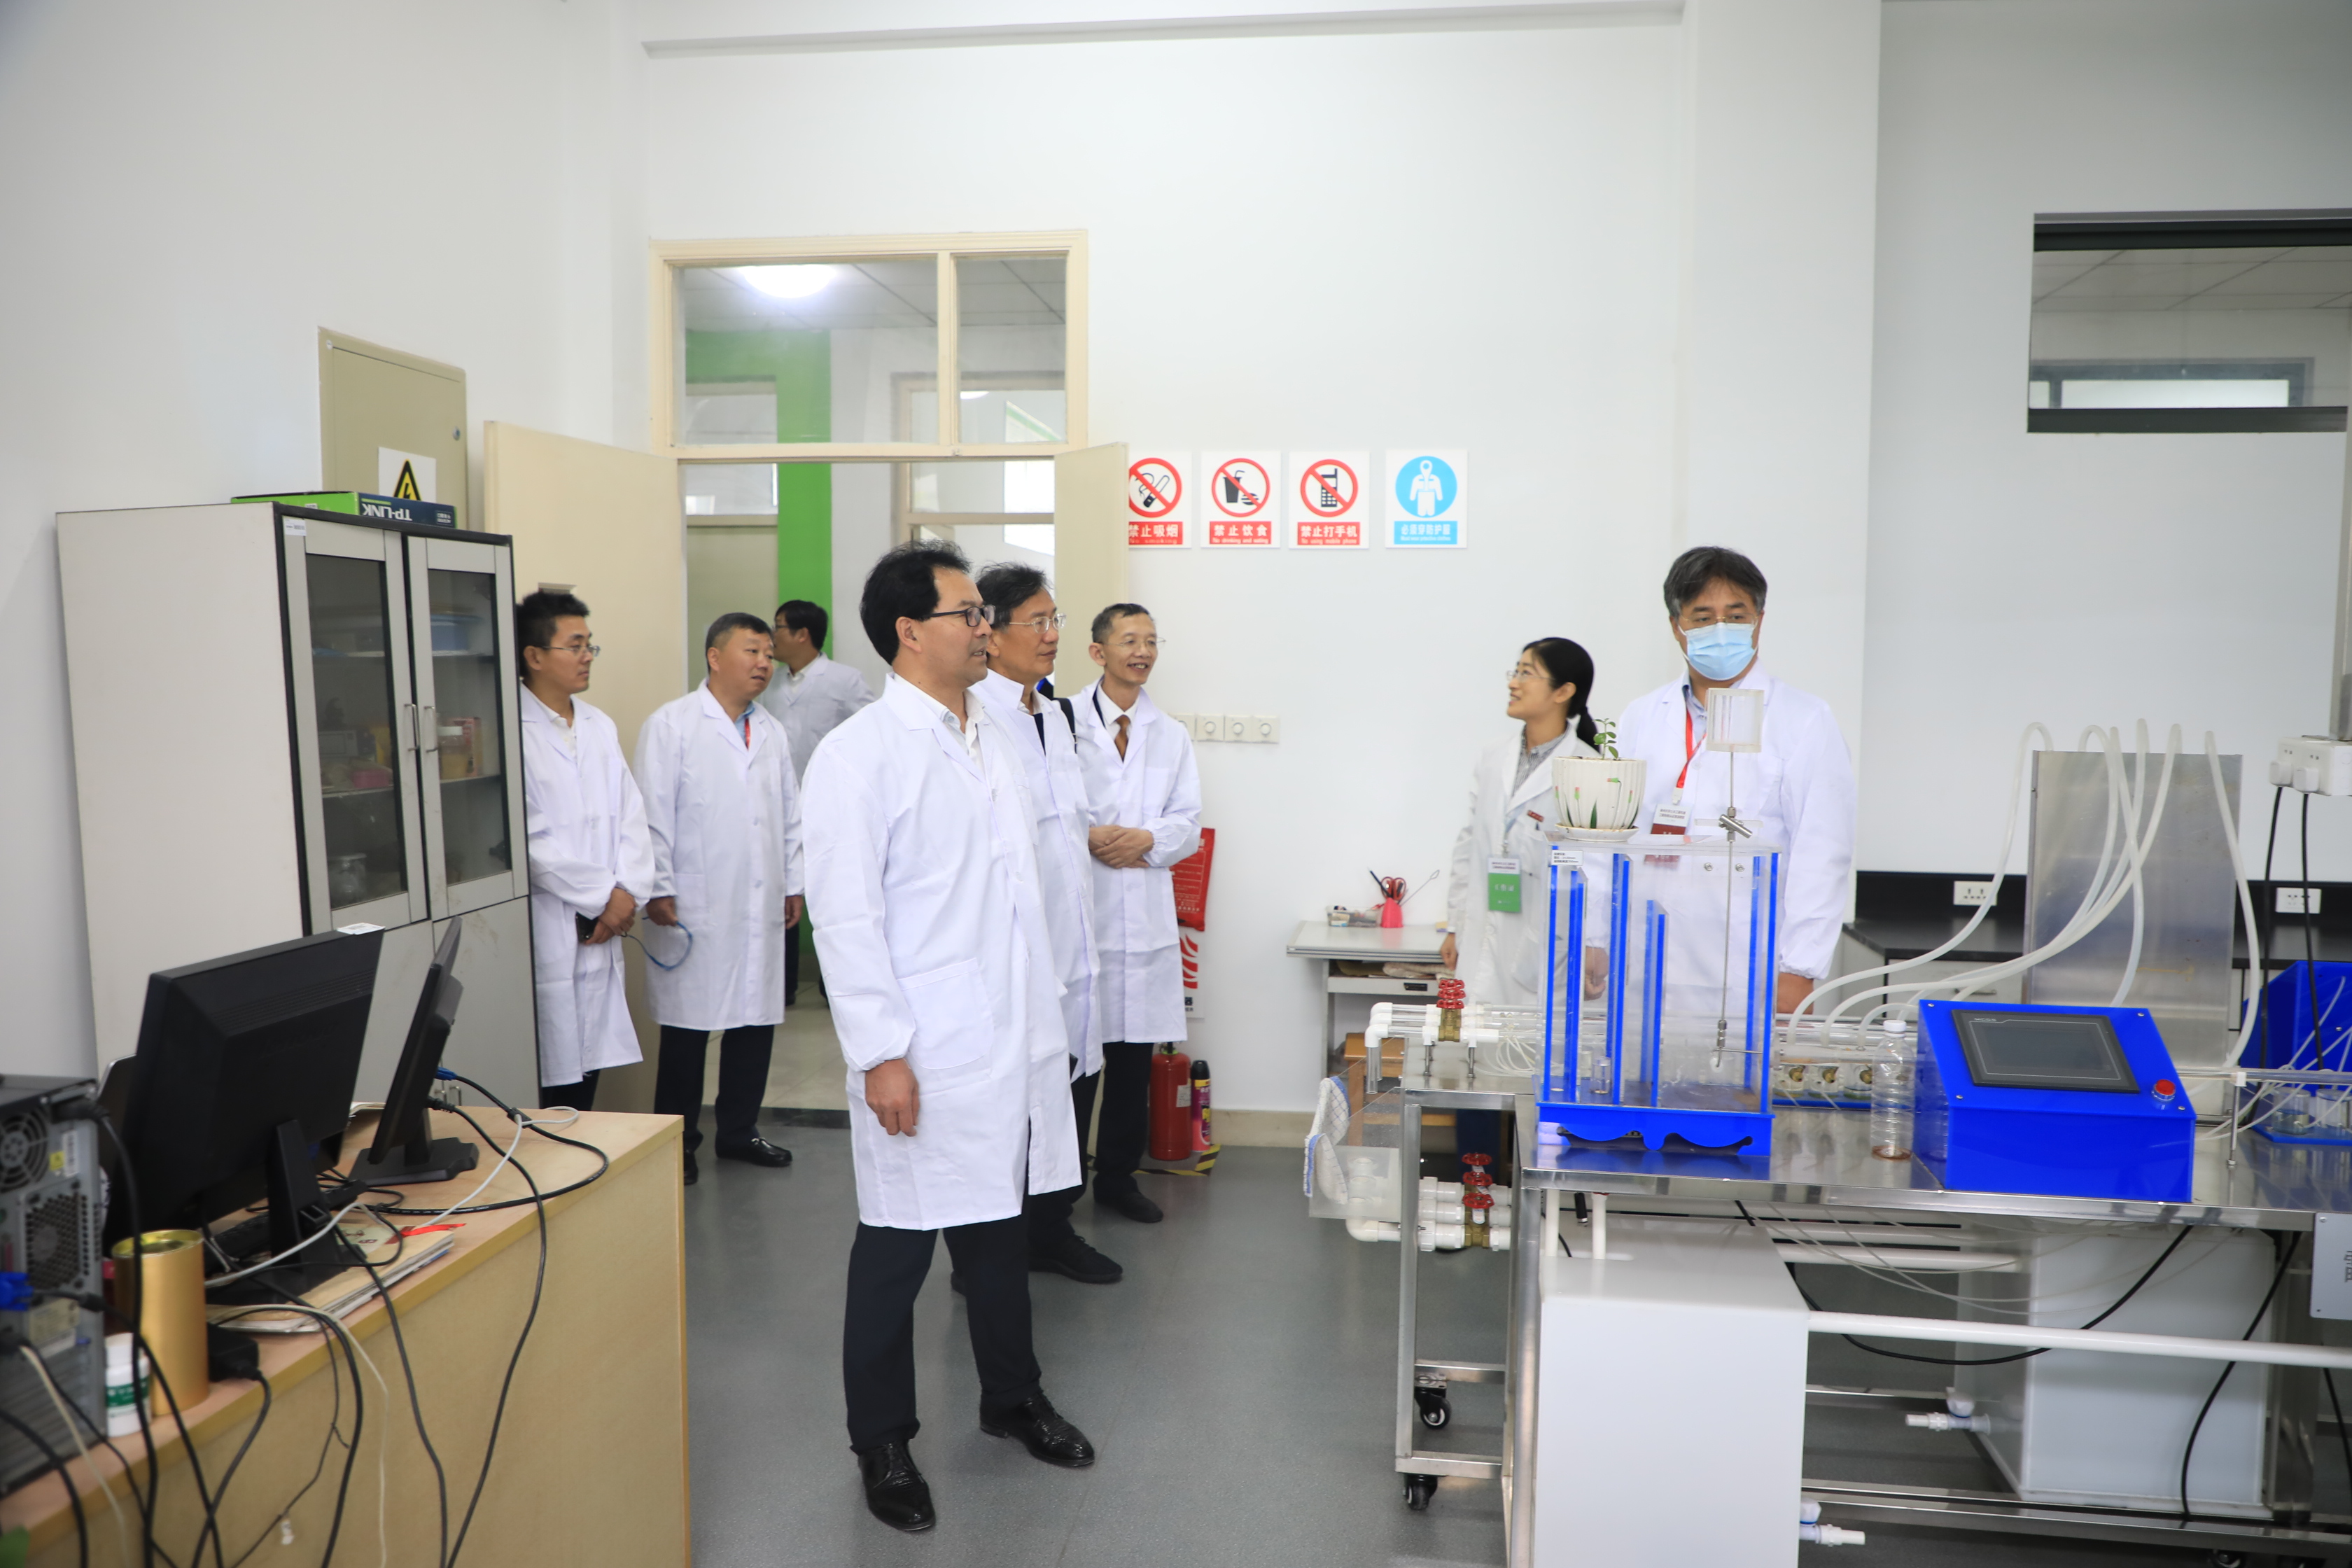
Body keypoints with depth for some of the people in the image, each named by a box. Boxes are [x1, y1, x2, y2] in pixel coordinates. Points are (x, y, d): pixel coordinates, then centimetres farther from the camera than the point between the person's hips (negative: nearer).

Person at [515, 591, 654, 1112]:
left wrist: (626, 892, -4)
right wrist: (603, 894, -10)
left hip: (601, 930, 7)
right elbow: (526, 837, -15)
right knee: (552, 1073, -2)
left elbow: (630, 815, 11)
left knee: (589, 1068, 13)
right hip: (545, 932, -7)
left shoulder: (600, 727, 13)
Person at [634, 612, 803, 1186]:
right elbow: (653, 815, -8)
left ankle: (739, 1130, 25)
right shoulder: (671, 725, -4)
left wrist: (793, 884, 16)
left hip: (761, 906, 6)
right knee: (688, 1029, 1)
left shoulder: (771, 732, 14)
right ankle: (677, 1144, 14)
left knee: (756, 1020, 11)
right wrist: (658, 889, -12)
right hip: (696, 909, -6)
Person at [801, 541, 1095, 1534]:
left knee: (1001, 1228, 21)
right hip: (924, 1060, -7)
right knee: (898, 1250, 8)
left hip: (1016, 1045, 7)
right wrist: (880, 1056, -17)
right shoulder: (860, 754, -12)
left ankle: (1012, 1397, 40)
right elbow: (845, 917, -15)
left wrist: (1045, 1017, 16)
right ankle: (882, 1443, 27)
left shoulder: (996, 736, 10)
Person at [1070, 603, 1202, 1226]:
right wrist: (1087, 836, -18)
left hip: (1145, 911, 5)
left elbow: (1188, 822, 11)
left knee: (1135, 1052, 11)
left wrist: (1147, 839, -8)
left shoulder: (1171, 734, 14)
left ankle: (1117, 1175, 25)